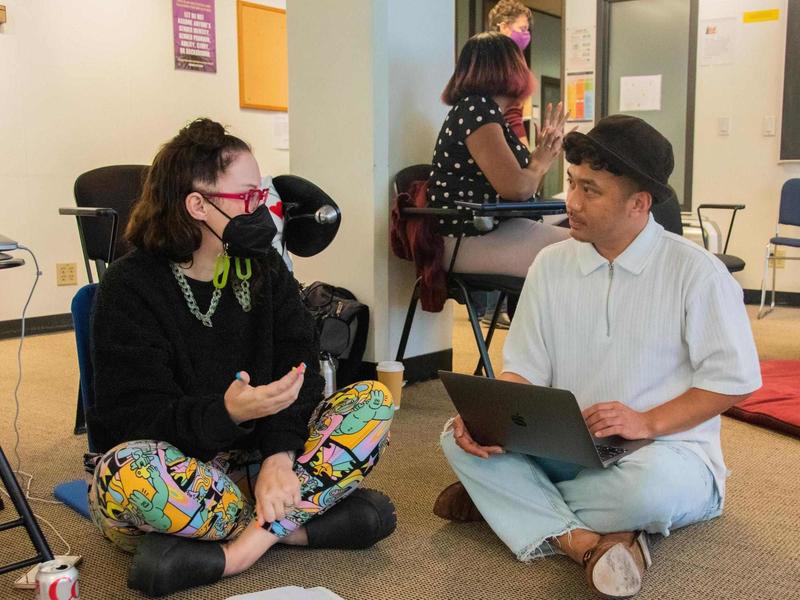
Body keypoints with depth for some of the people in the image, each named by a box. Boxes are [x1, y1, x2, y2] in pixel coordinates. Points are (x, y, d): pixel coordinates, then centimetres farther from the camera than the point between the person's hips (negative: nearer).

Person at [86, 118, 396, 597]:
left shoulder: (265, 269, 3)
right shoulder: (131, 287, -11)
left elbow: (299, 370, -10)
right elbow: (136, 416, -19)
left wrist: (280, 455, -27)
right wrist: (226, 412, -37)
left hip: (249, 462, 4)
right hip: (173, 466, -4)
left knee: (373, 401, -14)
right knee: (130, 469, -39)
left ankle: (244, 545, -25)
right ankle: (294, 523, -19)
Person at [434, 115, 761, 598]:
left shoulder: (697, 272, -10)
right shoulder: (552, 265, 3)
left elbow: (733, 381, -8)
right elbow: (525, 370, 2)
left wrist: (648, 422, -20)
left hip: (665, 449, -4)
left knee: (652, 485, -39)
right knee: (460, 438, -17)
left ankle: (507, 497, -15)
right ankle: (583, 541, -27)